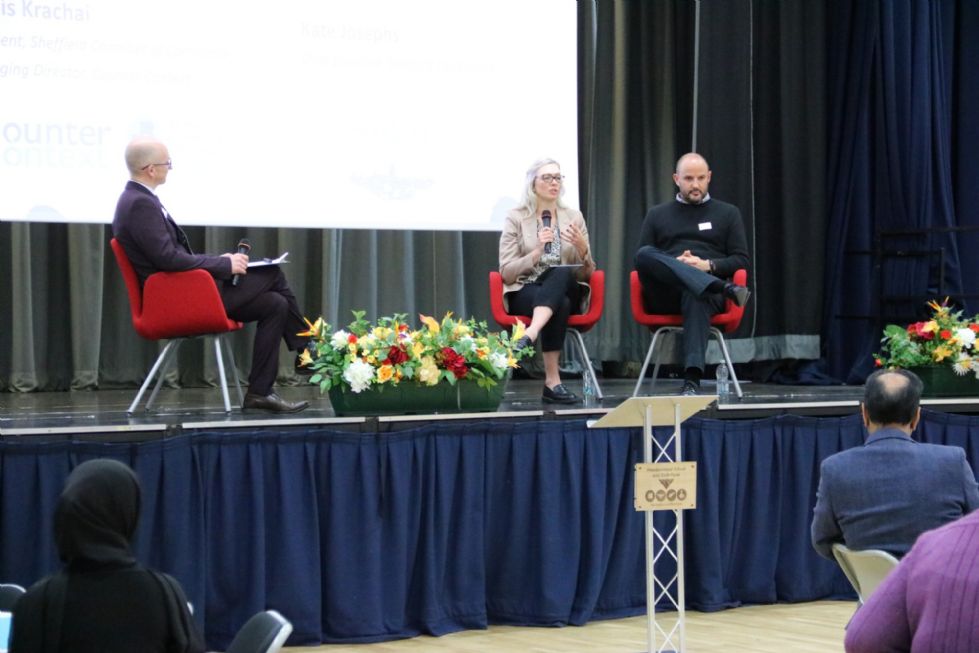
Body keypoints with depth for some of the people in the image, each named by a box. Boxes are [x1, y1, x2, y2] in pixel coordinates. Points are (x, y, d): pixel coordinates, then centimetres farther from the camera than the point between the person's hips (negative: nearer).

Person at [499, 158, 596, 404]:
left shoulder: (574, 217, 12)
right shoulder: (516, 218, 4)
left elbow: (587, 274, 10)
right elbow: (507, 273, -3)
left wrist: (582, 249, -11)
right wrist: (537, 252, -17)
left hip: (567, 291, 2)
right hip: (524, 294, -2)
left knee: (561, 274, -36)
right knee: (560, 304, -38)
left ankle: (529, 336, -53)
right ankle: (552, 381, -45)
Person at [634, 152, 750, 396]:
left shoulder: (727, 213, 21)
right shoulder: (657, 215, 24)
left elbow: (741, 261, 13)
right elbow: (641, 259, 15)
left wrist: (709, 265, -7)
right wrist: (674, 265, -5)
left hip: (707, 291, -2)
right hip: (664, 295, 2)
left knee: (695, 296, -41)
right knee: (645, 254, -32)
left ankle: (692, 379, -59)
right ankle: (726, 288, -44)